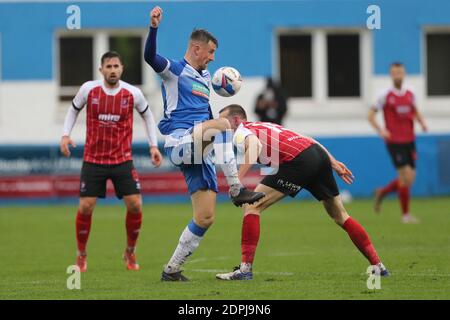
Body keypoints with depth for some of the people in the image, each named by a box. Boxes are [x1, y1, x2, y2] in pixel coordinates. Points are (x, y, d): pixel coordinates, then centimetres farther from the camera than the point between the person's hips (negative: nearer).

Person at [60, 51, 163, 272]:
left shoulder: (133, 94, -7)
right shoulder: (88, 89, -7)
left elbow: (147, 115, 12)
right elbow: (74, 110, 11)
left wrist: (153, 145, 6)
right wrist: (65, 134, -4)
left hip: (122, 160, 0)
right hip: (93, 160, 0)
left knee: (135, 205, -9)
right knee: (85, 207, -6)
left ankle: (130, 253, 14)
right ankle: (81, 256, 14)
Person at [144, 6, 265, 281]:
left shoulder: (205, 77, 24)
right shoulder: (175, 70, 0)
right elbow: (150, 56, -22)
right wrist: (154, 28, -35)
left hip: (199, 152, 8)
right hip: (179, 142, -8)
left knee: (205, 218, 0)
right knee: (222, 124, -34)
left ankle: (172, 269, 11)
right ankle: (237, 190, -34)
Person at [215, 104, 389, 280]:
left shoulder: (241, 132, 7)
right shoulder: (265, 126, 33)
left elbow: (254, 144, -19)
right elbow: (307, 140, 30)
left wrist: (238, 181, -26)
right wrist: (333, 162, 28)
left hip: (298, 160, -8)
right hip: (319, 153, 8)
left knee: (252, 206, -1)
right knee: (340, 216, 22)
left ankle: (245, 268, -8)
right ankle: (378, 265, 23)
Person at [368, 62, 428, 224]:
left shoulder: (410, 95, 9)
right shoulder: (386, 96, -5)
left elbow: (416, 112, 24)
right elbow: (371, 115, -2)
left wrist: (422, 123, 4)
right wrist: (380, 130, -16)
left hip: (409, 141, 6)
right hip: (394, 142, -6)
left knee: (409, 179, 4)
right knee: (405, 175, -11)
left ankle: (382, 193, 29)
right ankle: (405, 214, 0)